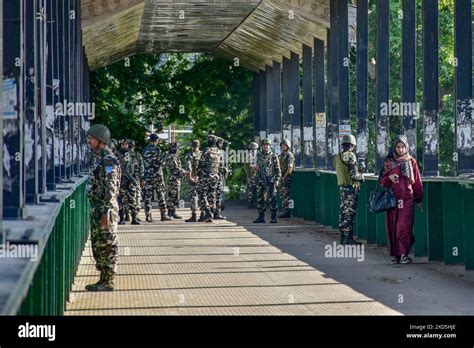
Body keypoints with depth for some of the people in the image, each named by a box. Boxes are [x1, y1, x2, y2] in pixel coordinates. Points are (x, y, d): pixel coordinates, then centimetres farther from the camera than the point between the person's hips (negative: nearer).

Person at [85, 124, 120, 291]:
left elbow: (110, 189, -21)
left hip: (104, 209, -10)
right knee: (98, 245, 14)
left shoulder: (108, 160, -16)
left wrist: (106, 213, -24)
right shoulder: (101, 159, 15)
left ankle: (107, 282, 1)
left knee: (107, 246, -4)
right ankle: (104, 279, 20)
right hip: (96, 209, 10)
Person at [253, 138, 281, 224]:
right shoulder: (259, 155, 12)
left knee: (272, 199, -5)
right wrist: (257, 179, 15)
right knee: (260, 199, 6)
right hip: (261, 180, 5)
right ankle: (261, 217, 13)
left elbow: (278, 169, -2)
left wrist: (277, 180, -9)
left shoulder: (273, 156, -2)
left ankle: (274, 218, 0)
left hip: (270, 181, -5)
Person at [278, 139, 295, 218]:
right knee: (282, 195, 10)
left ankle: (287, 212, -7)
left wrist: (284, 176, -16)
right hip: (281, 177, 9)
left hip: (286, 178, -9)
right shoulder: (281, 155, 17)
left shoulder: (289, 155, -11)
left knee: (286, 195, -9)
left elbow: (290, 168, -17)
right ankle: (284, 211, 15)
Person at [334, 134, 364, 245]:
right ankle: (348, 237, -7)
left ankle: (343, 236, 17)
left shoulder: (338, 157, 11)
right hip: (351, 187, -8)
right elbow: (354, 175, -18)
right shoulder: (350, 156, -14)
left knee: (343, 211, 12)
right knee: (350, 212, -6)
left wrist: (358, 169, 19)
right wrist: (361, 176, 2)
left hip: (341, 186, 8)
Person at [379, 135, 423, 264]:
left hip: (407, 199, -1)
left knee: (404, 226, -11)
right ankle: (395, 254, 7)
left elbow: (417, 181, 10)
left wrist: (419, 200, 7)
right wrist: (389, 178, -13)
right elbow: (381, 180, 9)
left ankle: (404, 254, -5)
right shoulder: (388, 161, 7)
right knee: (393, 227, 0)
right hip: (392, 199, 1)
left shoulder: (411, 161, 7)